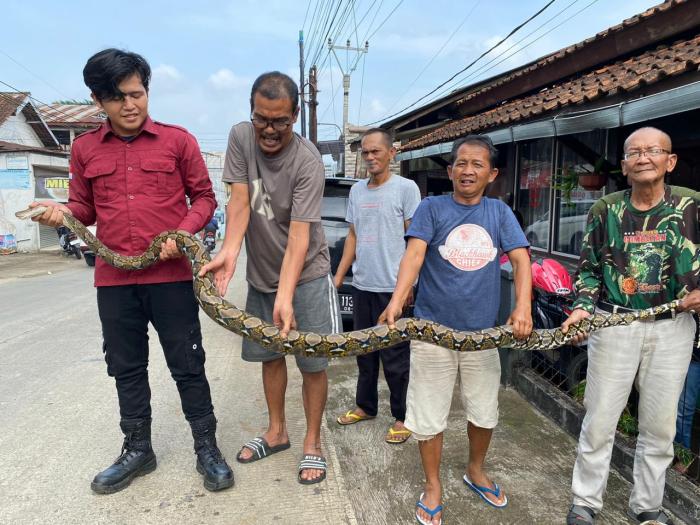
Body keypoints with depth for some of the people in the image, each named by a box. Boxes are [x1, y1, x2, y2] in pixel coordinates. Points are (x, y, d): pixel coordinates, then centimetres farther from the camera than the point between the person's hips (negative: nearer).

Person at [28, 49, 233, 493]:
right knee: (126, 367, 14)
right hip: (114, 279, 4)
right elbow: (85, 208, 15)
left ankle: (207, 448, 21)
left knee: (188, 365, 5)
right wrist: (63, 211, -7)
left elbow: (204, 197, 3)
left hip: (171, 275, -3)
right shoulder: (85, 148, 8)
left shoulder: (178, 140, 0)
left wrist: (183, 232, -14)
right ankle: (138, 449, 32)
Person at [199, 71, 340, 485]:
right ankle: (277, 432, 36)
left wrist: (285, 295, -37)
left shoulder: (308, 162, -22)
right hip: (260, 273, 5)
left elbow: (299, 233, -28)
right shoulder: (241, 137, -7)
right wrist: (229, 252, -28)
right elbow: (240, 201, -12)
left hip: (305, 275, -4)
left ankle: (313, 443, 22)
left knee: (313, 363, 1)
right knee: (270, 355, 16)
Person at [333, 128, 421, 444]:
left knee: (395, 356, 3)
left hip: (392, 287, -6)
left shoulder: (405, 188, -5)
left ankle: (402, 417, 18)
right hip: (361, 285, 6)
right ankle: (365, 406, 32)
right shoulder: (357, 190, 12)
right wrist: (338, 277, 12)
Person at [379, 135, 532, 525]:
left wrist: (523, 307, -22)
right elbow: (415, 253, -17)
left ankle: (476, 471, 45)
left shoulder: (499, 212, 4)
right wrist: (397, 300, -33)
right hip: (433, 330, -2)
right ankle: (433, 485, 30)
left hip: (483, 331, 3)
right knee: (429, 416, 8)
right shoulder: (432, 208, -3)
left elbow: (521, 258, -5)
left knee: (485, 411, 19)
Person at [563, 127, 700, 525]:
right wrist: (584, 307, -8)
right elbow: (589, 268, 6)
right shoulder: (606, 210, 0)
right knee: (600, 420, 5)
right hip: (614, 324, 0)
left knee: (660, 424, 13)